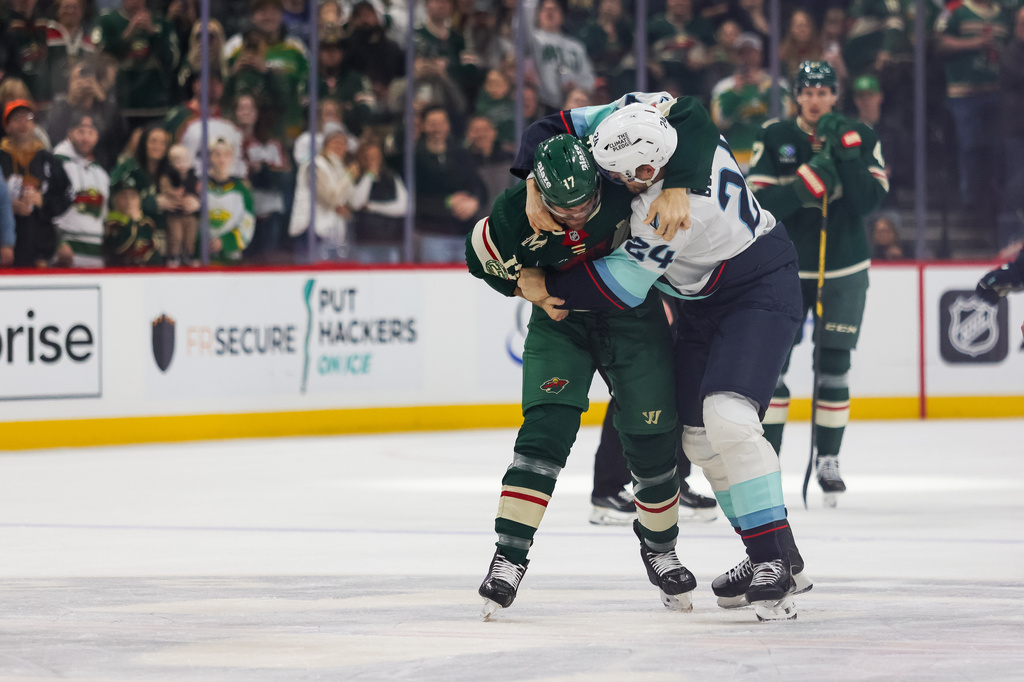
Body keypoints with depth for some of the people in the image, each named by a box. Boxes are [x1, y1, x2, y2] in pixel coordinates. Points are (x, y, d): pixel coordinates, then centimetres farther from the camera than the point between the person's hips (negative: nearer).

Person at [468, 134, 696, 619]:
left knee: (652, 442, -1)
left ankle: (659, 547, 24)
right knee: (546, 430, -18)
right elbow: (480, 256, -6)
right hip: (561, 318, 0)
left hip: (633, 314, 1)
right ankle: (509, 557, -16)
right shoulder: (515, 212, -25)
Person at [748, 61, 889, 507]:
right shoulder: (774, 140, -4)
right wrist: (809, 180, -26)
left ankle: (828, 460, 12)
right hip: (787, 269, 0)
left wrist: (846, 152, -24)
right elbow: (760, 203, -13)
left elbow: (868, 201, -14)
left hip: (845, 270, 0)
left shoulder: (862, 139, -2)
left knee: (834, 367, 2)